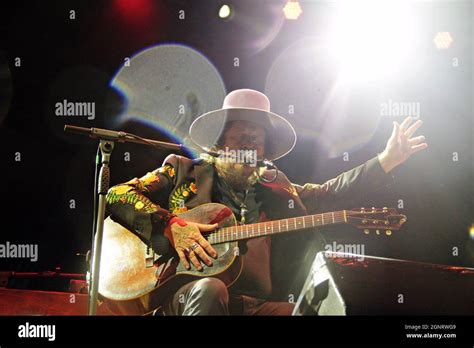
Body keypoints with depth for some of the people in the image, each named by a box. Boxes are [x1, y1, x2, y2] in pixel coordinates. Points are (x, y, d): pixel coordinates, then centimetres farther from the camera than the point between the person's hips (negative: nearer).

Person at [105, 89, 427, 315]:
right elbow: (117, 196, 2)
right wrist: (171, 225, -14)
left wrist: (387, 160, 13)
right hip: (183, 297, -3)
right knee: (210, 289, -37)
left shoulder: (274, 188, 20)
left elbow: (328, 193, 20)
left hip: (256, 304, 4)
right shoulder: (182, 172, 9)